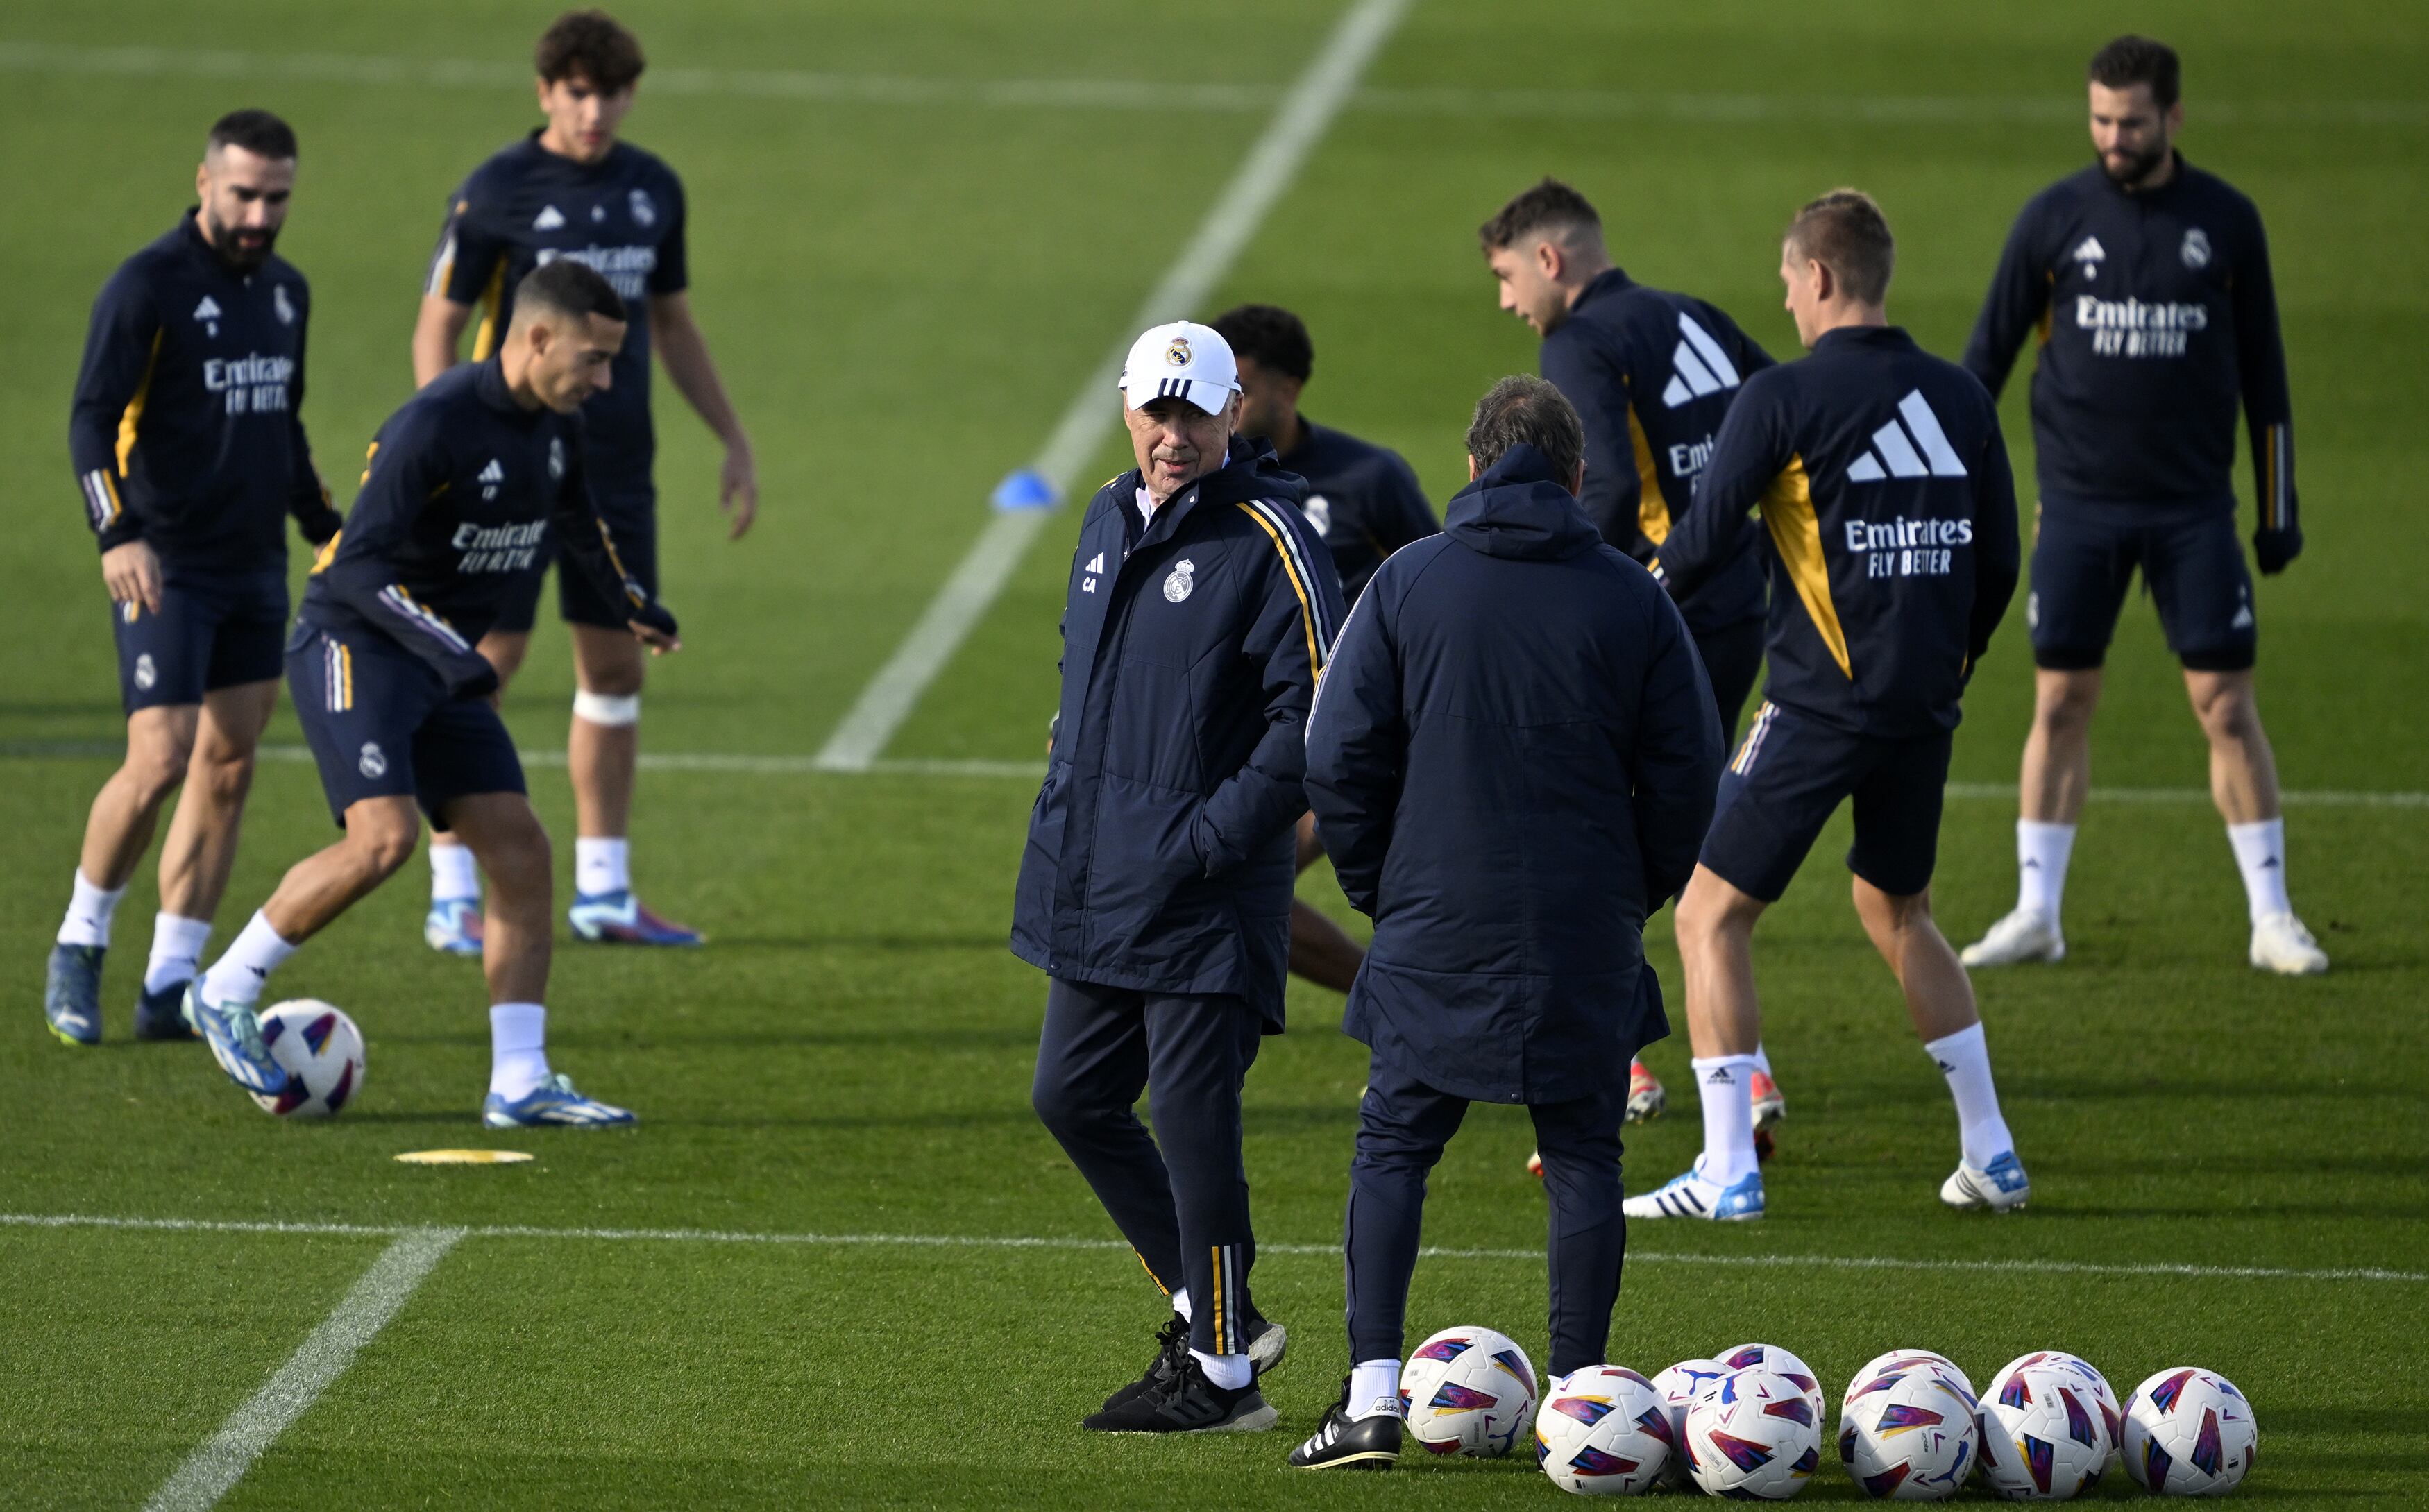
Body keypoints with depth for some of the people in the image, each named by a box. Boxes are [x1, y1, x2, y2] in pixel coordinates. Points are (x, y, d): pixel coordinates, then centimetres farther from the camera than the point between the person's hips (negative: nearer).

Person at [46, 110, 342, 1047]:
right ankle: (79, 950, 6)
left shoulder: (285, 291, 12)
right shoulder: (147, 288, -10)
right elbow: (91, 419, -15)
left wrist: (328, 532, 23)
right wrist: (118, 534, -27)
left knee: (229, 768, 3)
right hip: (165, 569, -7)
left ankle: (170, 989, 8)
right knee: (160, 762, -14)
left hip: (256, 568, 7)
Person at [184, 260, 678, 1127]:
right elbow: (356, 564, -24)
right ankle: (224, 995, -6)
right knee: (385, 837, -24)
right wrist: (445, 648, -34)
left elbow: (575, 516, 29)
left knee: (520, 851, -3)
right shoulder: (435, 426, -22)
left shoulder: (554, 424, 5)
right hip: (353, 647, -8)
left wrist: (631, 604, 39)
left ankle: (520, 1084, -3)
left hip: (442, 667, 8)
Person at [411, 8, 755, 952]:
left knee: (616, 665, 7)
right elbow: (437, 328, -5)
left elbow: (672, 323, 20)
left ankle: (604, 893, 16)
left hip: (618, 468, 5)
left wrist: (734, 439, 17)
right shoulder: (497, 193, -7)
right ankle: (454, 899, 0)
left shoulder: (654, 190, 9)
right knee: (486, 661, -6)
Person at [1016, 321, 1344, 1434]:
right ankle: (1212, 1305, 26)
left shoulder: (1268, 540, -12)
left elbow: (1316, 713, -15)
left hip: (1205, 897, -9)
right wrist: (1066, 798, 15)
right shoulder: (1108, 522, 13)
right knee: (1072, 1097, 13)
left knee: (1192, 1116, -6)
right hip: (1093, 884, 9)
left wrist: (1215, 835, -18)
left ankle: (1220, 1372, 3)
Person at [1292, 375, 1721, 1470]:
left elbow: (1337, 757, -1)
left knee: (1392, 1147, 7)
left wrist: (1379, 887, 11)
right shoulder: (1632, 599, 0)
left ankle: (1372, 1397, -3)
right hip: (1586, 945, 0)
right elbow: (1688, 769, 2)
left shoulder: (1406, 586, -1)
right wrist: (1637, 890, 15)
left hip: (1435, 928, 0)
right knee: (1583, 1156, 8)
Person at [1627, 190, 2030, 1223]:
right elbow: (1999, 562, 11)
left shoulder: (1784, 399, -10)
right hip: (1925, 710, 6)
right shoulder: (1959, 399, 6)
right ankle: (1990, 1157, 22)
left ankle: (1728, 1174, -4)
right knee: (1899, 914, 24)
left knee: (1710, 917, 2)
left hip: (1821, 704, -6)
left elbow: (1703, 545, -8)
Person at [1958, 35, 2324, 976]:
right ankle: (2037, 915, 10)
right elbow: (1988, 352, 7)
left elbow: (2261, 370, 9)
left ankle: (2272, 919, 4)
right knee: (2061, 704, 1)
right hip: (2079, 508, 0)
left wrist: (2279, 510, 7)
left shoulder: (2226, 222, 2)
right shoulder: (2055, 219, 1)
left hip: (2193, 509, 0)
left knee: (2226, 705, -3)